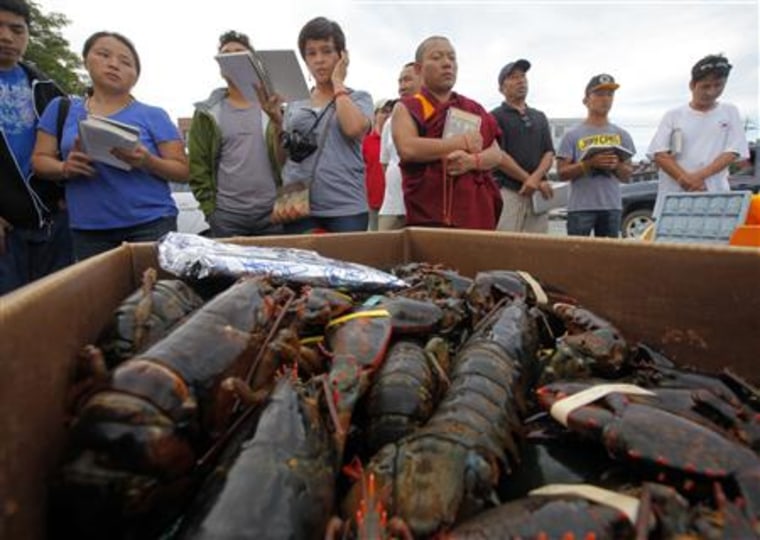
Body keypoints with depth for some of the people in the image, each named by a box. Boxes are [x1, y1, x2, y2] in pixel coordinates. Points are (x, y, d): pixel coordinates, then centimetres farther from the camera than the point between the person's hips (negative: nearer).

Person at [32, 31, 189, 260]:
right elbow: (39, 160, 12)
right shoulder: (61, 108, 11)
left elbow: (183, 170, 0)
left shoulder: (153, 116, 3)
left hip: (151, 225, -2)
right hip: (87, 231, 3)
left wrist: (148, 162, -19)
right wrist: (65, 168, -10)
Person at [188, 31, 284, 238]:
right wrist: (211, 210, -2)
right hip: (226, 216, 0)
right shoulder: (207, 113, 7)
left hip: (272, 213, 1)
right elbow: (198, 167, 4)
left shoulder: (271, 106, 8)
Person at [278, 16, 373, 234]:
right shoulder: (294, 105, 15)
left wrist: (338, 84, -1)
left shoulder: (358, 98, 8)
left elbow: (354, 128, -15)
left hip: (345, 208, -2)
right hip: (298, 207, 3)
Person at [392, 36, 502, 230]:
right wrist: (462, 142, -6)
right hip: (427, 217, -4)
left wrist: (472, 160, -11)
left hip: (477, 216, 4)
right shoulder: (407, 108, 6)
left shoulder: (475, 110, 19)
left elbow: (496, 154, 12)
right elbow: (408, 149, -13)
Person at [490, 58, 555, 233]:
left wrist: (536, 177, -9)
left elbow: (549, 153, 12)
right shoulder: (495, 117, 5)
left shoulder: (540, 117, 22)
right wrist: (530, 180, -9)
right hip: (507, 191, -5)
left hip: (538, 193, 5)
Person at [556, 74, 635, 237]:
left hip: (612, 207, 4)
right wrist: (589, 163, -20)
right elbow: (562, 172, -6)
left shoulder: (622, 135, 12)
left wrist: (616, 165, -11)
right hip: (580, 207, -4)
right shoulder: (573, 135, 0)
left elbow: (627, 175, 11)